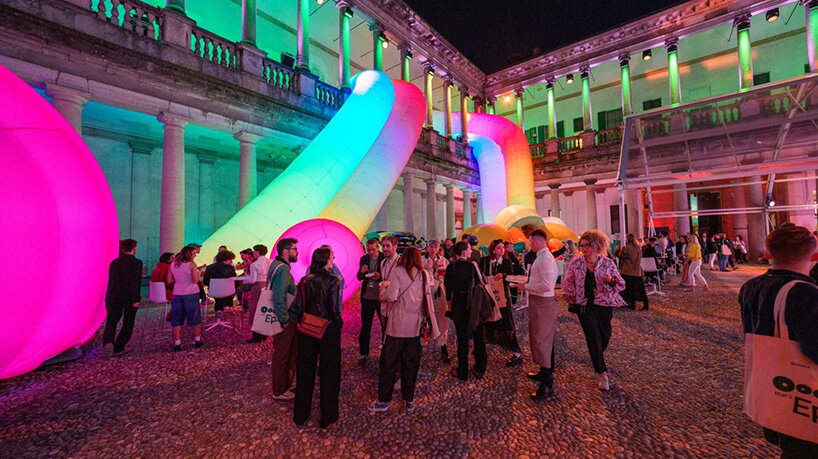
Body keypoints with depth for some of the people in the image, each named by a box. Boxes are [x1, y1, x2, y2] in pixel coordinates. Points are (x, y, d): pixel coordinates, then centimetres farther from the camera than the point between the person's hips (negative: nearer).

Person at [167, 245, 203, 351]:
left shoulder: (173, 265, 6)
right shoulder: (192, 264, -10)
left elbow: (169, 281, 9)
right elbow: (196, 280, -14)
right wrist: (196, 271, 0)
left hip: (177, 294, 4)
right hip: (191, 294, -4)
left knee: (177, 320, 10)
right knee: (195, 318, 9)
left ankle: (177, 343, 10)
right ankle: (197, 340, 19)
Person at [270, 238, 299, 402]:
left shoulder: (277, 265, 10)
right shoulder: (282, 268, -22)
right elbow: (279, 297, -29)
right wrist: (285, 320, -21)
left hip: (285, 320, 10)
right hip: (284, 322, -10)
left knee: (289, 353, 22)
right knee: (282, 356, 7)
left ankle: (285, 385, 38)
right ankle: (279, 392, 24)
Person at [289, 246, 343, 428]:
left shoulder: (305, 281, -3)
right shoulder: (333, 281, -16)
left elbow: (296, 308, -4)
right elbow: (334, 309, -20)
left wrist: (303, 322, 12)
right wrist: (339, 324, -2)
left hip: (307, 332, 4)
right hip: (328, 331, -4)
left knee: (305, 372, 19)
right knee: (329, 373, 13)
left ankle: (300, 415, 35)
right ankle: (327, 416, 26)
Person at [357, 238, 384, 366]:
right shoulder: (364, 259, 3)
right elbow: (359, 278, 4)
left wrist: (380, 277, -28)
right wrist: (362, 272, -18)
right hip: (367, 297, 3)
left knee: (385, 325, 10)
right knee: (365, 326, 9)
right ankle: (364, 354, 21)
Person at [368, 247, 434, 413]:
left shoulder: (397, 271, -9)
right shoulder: (424, 274, 3)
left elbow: (391, 297, -15)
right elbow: (428, 295, 12)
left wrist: (384, 289, 4)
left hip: (398, 324, -4)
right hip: (416, 324, 4)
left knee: (389, 362, 9)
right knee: (411, 362, 15)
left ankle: (383, 400, 20)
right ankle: (409, 400, 26)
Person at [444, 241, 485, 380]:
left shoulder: (450, 268, -5)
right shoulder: (472, 266, -11)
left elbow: (447, 286, 1)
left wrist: (449, 301, 13)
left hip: (458, 304, 1)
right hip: (475, 304, -1)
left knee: (462, 338, 10)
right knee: (478, 336, 15)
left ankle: (463, 372, 18)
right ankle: (480, 369, 26)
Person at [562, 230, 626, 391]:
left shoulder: (607, 263, -2)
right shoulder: (576, 263, -3)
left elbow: (621, 284, 4)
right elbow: (568, 282, 7)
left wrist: (611, 280, -17)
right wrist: (572, 297, 3)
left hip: (604, 304, 2)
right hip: (585, 305, -2)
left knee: (605, 335, 15)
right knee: (593, 338, -4)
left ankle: (597, 358, 48)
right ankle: (603, 374, 8)